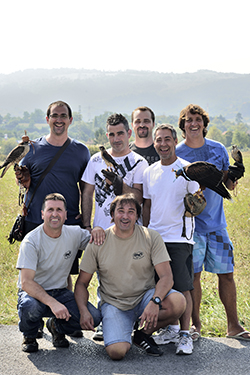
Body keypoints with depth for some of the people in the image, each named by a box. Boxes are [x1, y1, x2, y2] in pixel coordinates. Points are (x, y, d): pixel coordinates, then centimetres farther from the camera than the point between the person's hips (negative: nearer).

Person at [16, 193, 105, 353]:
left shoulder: (75, 234, -4)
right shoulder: (31, 241, -18)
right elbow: (26, 282, -25)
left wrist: (97, 230, -13)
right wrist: (52, 303, -39)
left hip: (61, 292, 4)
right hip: (34, 292, -4)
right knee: (30, 306, -39)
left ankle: (57, 327, 13)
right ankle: (29, 336, -1)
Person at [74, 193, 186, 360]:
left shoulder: (151, 238, -5)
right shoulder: (98, 242, -4)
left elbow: (166, 276, -12)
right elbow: (82, 283, 1)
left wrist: (155, 301, -32)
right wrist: (83, 310, -17)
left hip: (145, 297, 1)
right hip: (114, 304, -1)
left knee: (178, 302, -30)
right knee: (117, 351, -27)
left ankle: (143, 333, -1)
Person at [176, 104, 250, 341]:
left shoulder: (218, 150, 6)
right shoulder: (176, 154, -2)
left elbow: (228, 183, 13)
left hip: (216, 221, 3)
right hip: (191, 223, -3)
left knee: (226, 274, 4)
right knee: (193, 274, 0)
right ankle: (195, 324, 14)